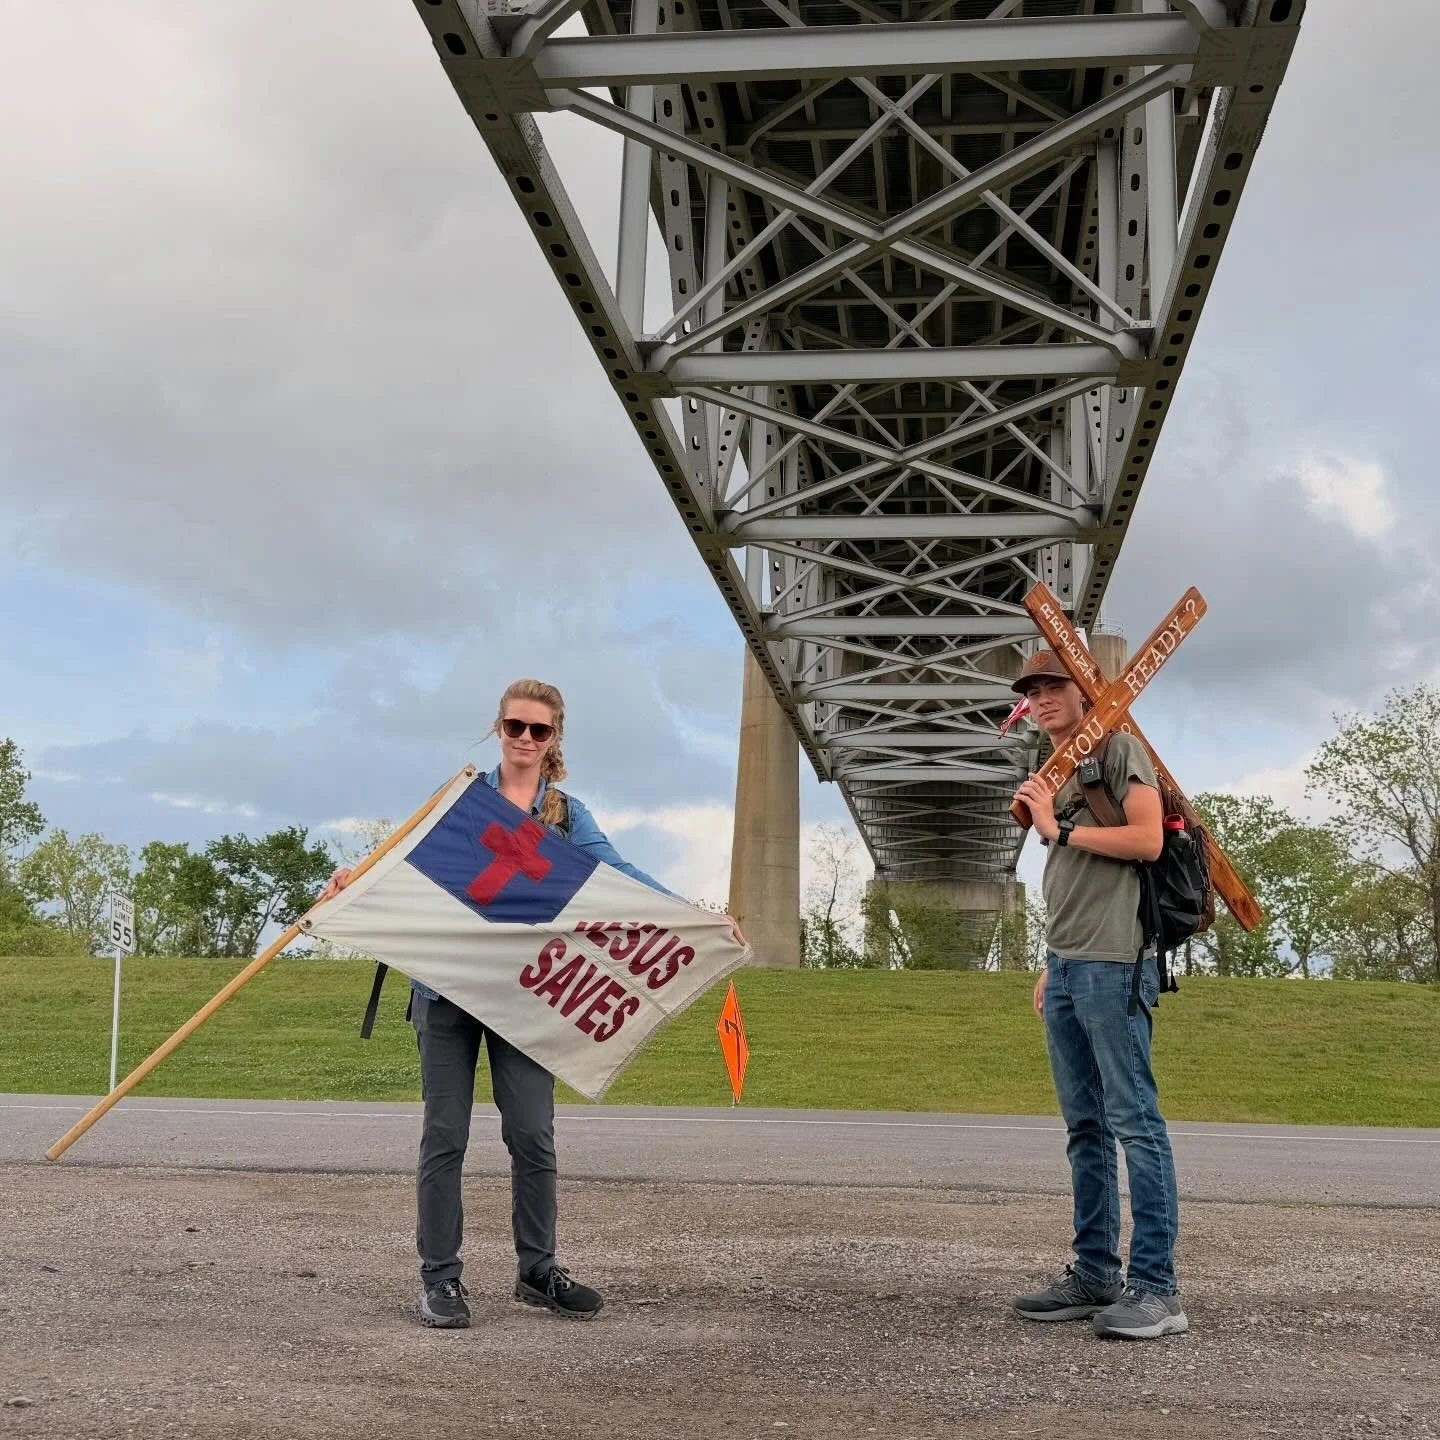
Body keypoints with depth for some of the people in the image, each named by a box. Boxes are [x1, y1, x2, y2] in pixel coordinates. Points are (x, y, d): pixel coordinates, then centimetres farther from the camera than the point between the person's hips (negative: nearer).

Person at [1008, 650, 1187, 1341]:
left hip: (1113, 965, -9)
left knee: (1134, 1121, -10)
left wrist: (1059, 829, -10)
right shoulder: (1054, 773, 23)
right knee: (1085, 1126, 9)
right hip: (1066, 968, 9)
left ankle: (1155, 1287, -9)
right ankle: (1094, 1274, 14)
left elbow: (1147, 838, -14)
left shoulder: (1119, 747, -1)